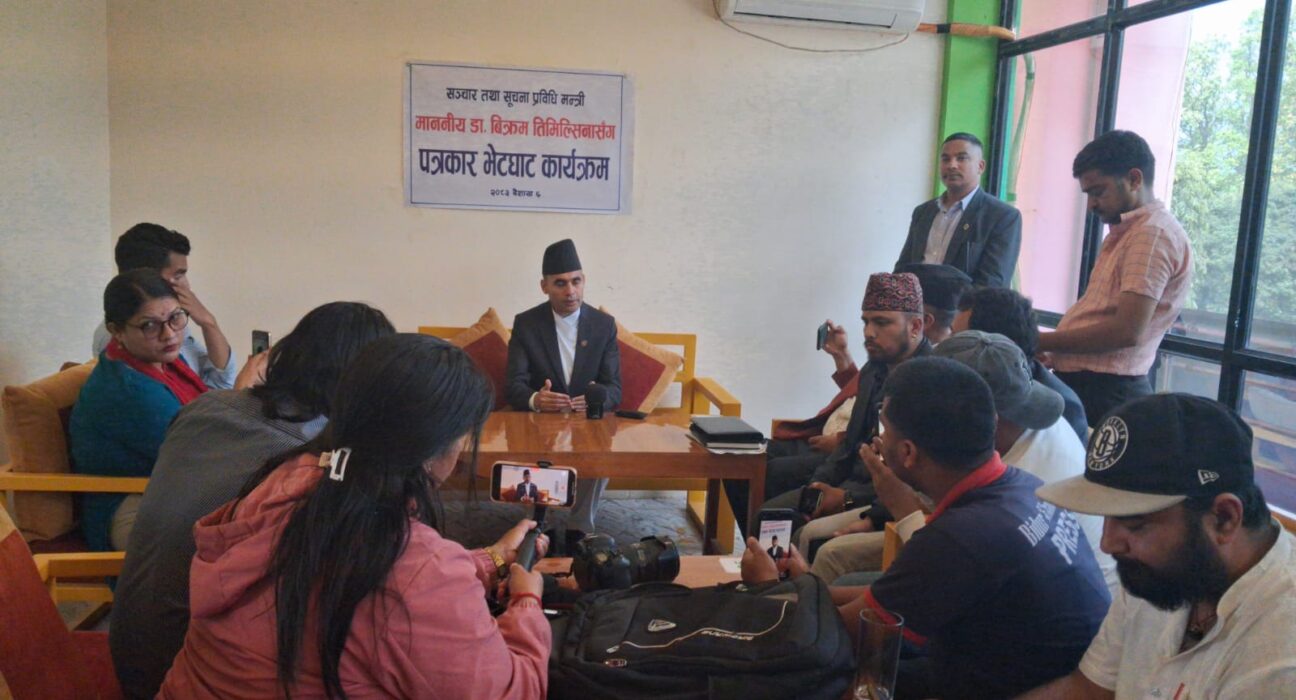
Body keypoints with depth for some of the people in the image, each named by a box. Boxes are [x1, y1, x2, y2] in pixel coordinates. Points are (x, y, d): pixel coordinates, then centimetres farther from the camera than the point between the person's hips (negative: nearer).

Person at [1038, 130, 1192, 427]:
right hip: (1084, 381, 9)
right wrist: (1051, 350, 3)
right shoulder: (1126, 231, 19)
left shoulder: (1153, 233, -12)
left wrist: (1039, 342, -13)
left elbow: (1126, 331, -21)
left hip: (1104, 391, -9)